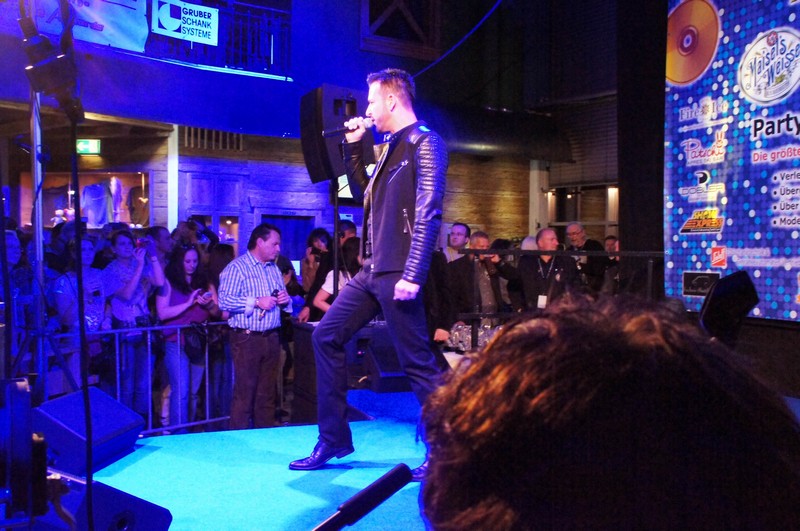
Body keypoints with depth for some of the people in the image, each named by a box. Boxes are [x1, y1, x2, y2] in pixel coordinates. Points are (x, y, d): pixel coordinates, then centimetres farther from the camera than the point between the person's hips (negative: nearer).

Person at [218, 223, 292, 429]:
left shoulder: (274, 269, 17)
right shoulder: (237, 267, -5)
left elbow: (282, 299, 24)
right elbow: (224, 300, -16)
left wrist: (285, 300, 1)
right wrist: (257, 302, -19)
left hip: (271, 338, 6)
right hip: (247, 338, -6)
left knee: (267, 392, 11)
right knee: (244, 393, -2)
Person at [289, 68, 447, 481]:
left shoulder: (425, 142, -8)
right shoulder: (393, 146, 19)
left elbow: (428, 213, -18)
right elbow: (363, 192, 29)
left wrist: (413, 275, -24)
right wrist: (353, 148, 19)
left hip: (397, 272, -10)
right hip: (372, 271, 10)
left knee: (417, 362, -4)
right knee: (326, 335, 11)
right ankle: (333, 439, 20)